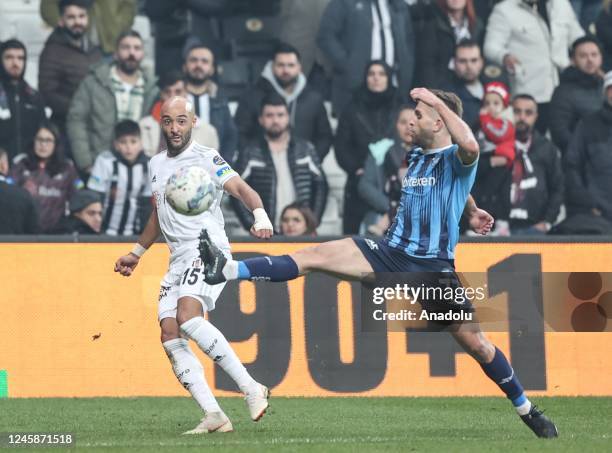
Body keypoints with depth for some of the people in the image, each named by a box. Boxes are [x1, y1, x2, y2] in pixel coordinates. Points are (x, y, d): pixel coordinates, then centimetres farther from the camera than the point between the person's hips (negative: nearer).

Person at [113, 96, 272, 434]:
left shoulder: (207, 159, -4)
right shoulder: (156, 165, 18)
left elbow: (241, 188, -18)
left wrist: (260, 216, -37)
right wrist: (136, 253, 39)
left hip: (209, 251, -8)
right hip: (178, 260, 8)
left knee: (188, 317, -29)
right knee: (169, 335, -8)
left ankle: (251, 389, -25)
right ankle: (213, 416, -11)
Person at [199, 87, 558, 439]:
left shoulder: (456, 159, -9)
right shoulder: (417, 158, 14)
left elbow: (470, 146, -36)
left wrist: (436, 100, -29)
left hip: (434, 266, -6)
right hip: (391, 252, 6)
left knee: (475, 343, -5)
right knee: (316, 256, -10)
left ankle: (527, 410, 13)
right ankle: (227, 270, -16)